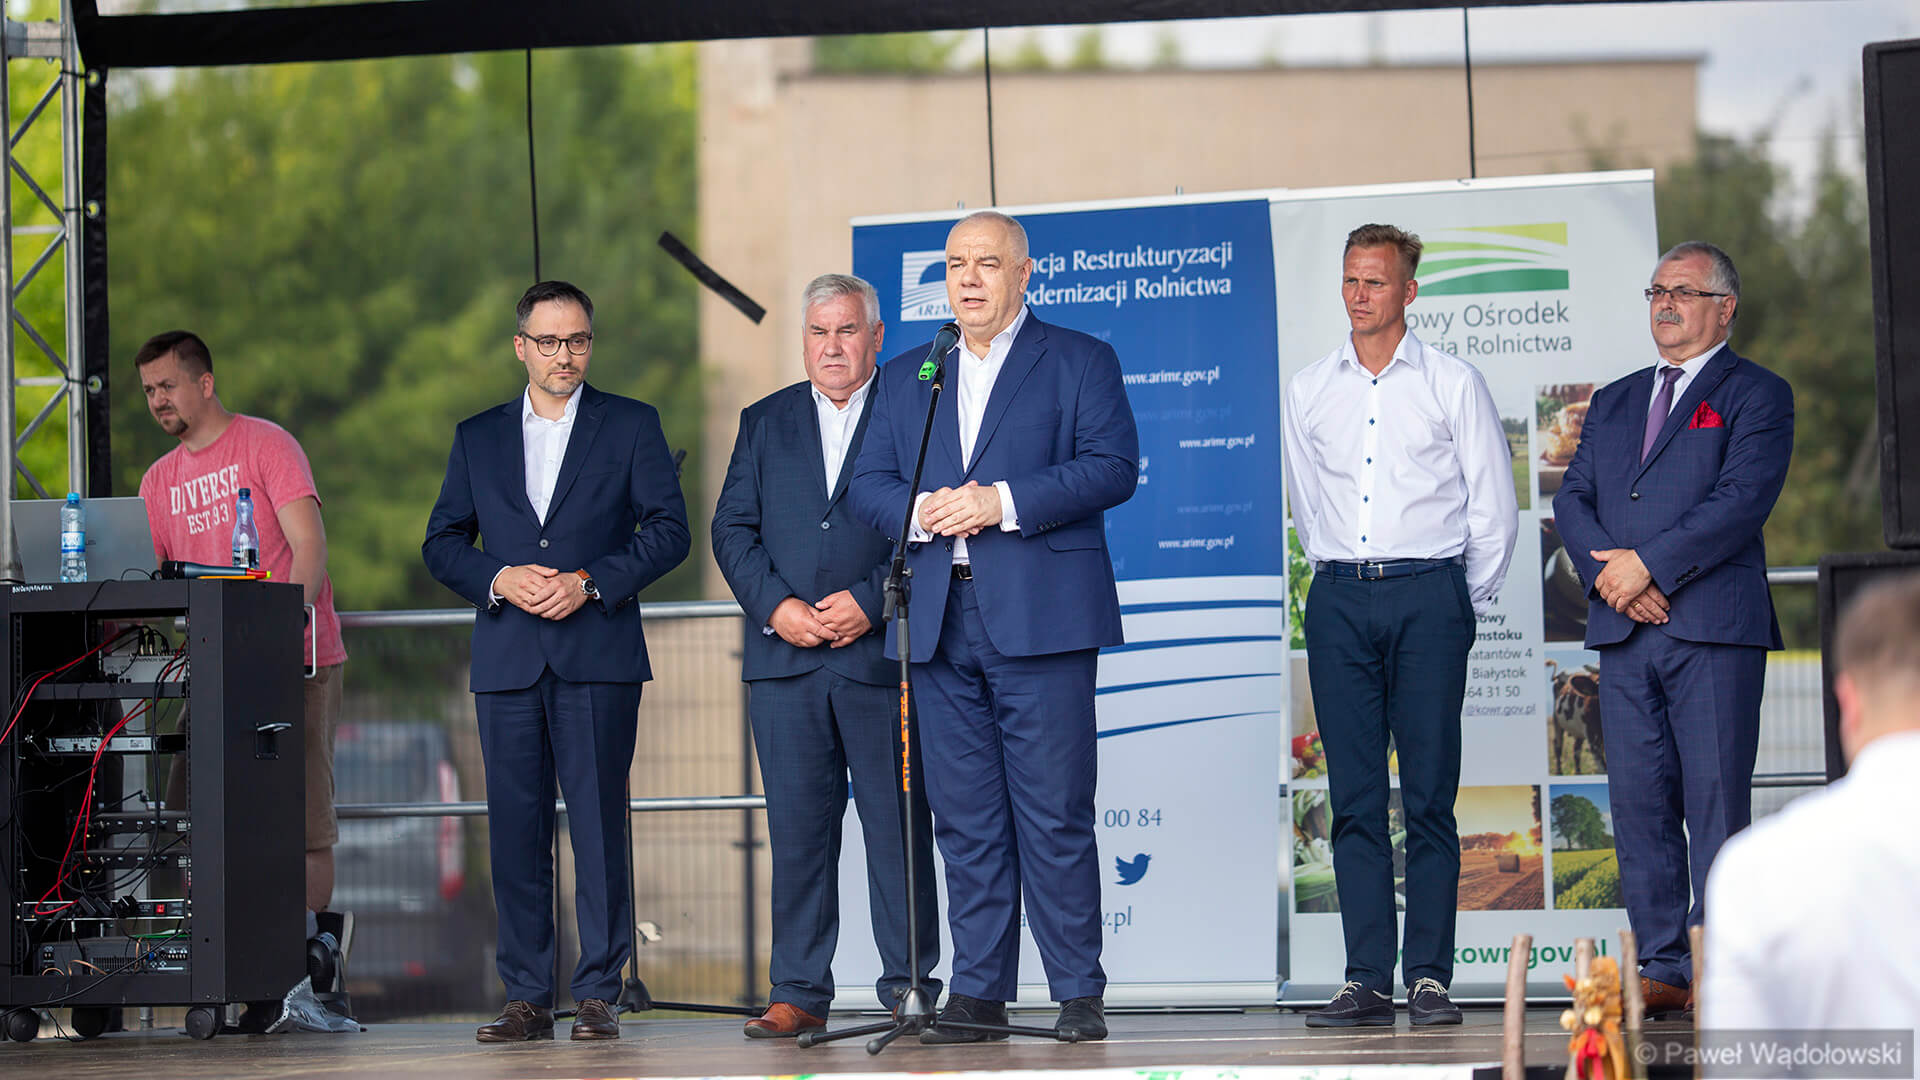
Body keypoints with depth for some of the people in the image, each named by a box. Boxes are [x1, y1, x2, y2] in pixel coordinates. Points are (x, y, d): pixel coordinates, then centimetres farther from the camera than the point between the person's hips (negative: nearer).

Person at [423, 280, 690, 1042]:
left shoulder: (631, 427, 8)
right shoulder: (477, 437, 15)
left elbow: (668, 529, 1)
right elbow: (442, 543, 13)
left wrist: (589, 582, -11)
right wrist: (499, 579, -6)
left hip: (598, 656, -2)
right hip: (508, 660, 2)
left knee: (599, 826, -5)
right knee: (515, 829, 1)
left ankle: (597, 995, 0)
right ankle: (526, 998, 6)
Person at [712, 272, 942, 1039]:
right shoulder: (764, 423, 16)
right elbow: (732, 529, 10)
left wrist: (869, 602, -12)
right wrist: (776, 605, -6)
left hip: (883, 653, -3)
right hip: (786, 656, 3)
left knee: (898, 825, 0)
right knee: (796, 827, 3)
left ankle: (910, 986, 7)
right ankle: (800, 991, 7)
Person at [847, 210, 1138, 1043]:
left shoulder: (1079, 362, 7)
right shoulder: (905, 377, 20)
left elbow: (1113, 467, -5)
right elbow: (868, 484, 14)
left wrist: (1003, 502, -14)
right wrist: (921, 510, -8)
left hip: (1041, 616, -4)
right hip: (940, 622, 4)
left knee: (1055, 814, -5)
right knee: (965, 818, 4)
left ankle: (1078, 995, 0)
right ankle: (978, 992, 9)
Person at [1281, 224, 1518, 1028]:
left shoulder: (1453, 383, 3)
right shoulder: (1308, 390, 11)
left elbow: (1494, 507, 5)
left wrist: (1463, 602, 7)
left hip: (1429, 596, -3)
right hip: (1339, 600, 3)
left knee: (1430, 796, -4)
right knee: (1353, 799, -1)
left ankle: (1429, 977, -2)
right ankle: (1367, 982, 0)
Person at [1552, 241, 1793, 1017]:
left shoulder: (1756, 395, 4)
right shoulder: (1613, 403, 22)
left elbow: (1743, 500, -10)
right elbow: (1573, 497, 13)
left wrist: (1648, 564, -14)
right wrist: (1606, 569, -6)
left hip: (1714, 628, -5)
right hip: (1625, 631, 5)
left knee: (1716, 799, -6)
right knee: (1638, 800, 3)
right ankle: (1663, 968, 7)